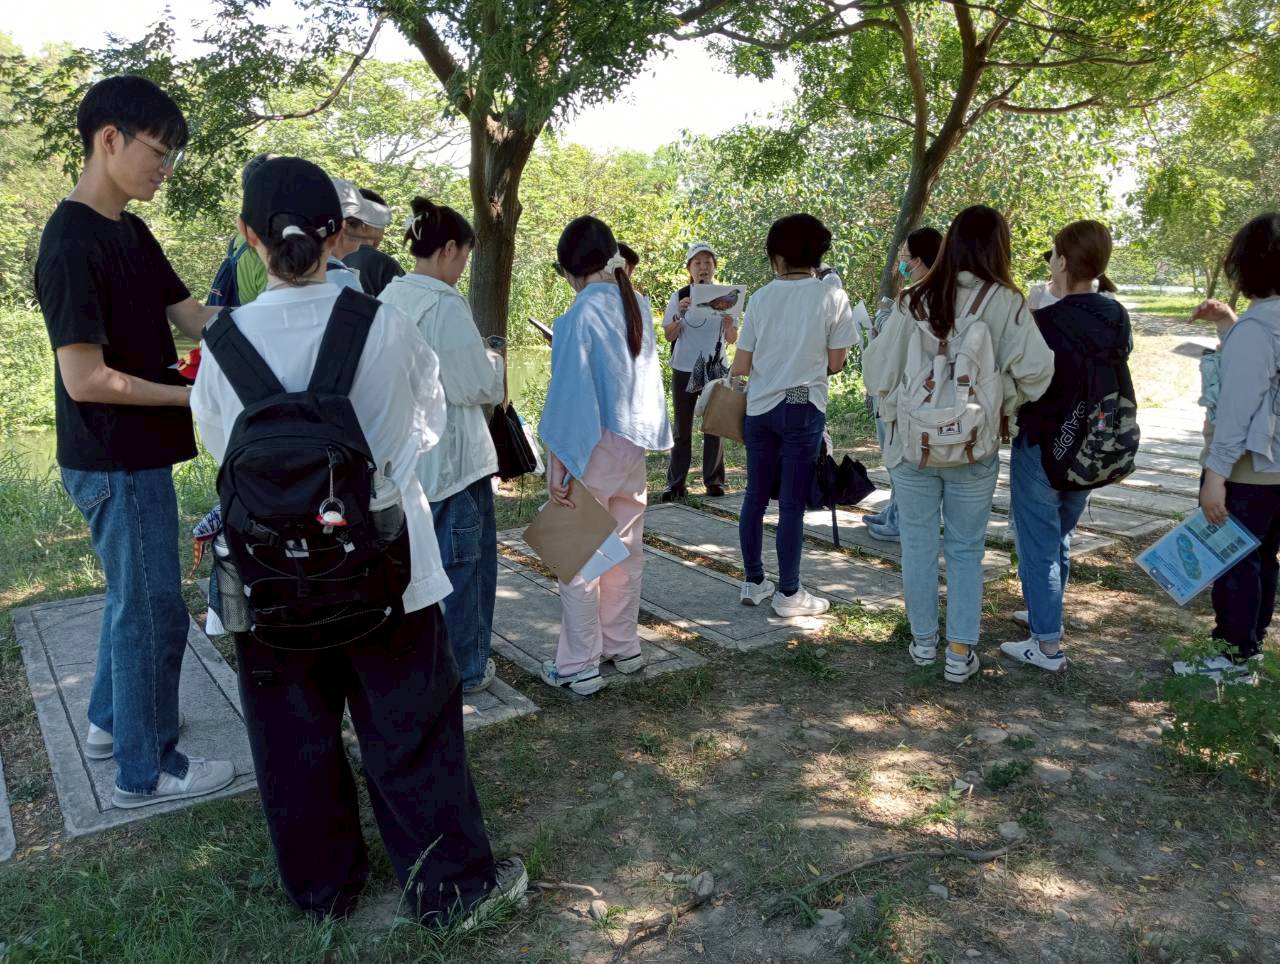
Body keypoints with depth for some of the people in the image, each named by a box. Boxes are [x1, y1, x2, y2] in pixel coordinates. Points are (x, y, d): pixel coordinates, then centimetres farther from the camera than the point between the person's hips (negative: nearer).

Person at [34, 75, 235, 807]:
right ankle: (146, 770, 17)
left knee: (135, 598, 22)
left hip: (135, 452, 9)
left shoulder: (131, 232, 9)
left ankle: (112, 722, 40)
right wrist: (195, 397, -16)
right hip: (117, 461, -9)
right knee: (155, 611, 1)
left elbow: (192, 317, 9)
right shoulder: (72, 244, -20)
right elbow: (85, 378, -22)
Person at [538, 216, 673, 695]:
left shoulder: (580, 315, -18)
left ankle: (579, 666, 12)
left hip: (591, 447, -7)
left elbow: (570, 393, -18)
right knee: (624, 549, 17)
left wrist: (557, 462, -14)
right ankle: (623, 646, 30)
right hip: (632, 443, 7)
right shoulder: (638, 306, 3)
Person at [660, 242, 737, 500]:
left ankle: (714, 480, 11)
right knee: (682, 428, 3)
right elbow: (669, 336, 0)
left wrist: (728, 321, -20)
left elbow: (732, 340, 1)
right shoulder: (679, 297, 2)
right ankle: (675, 483, 5)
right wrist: (679, 315, -18)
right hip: (684, 369, 0)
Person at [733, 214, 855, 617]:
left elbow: (740, 365, 0)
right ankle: (788, 593, 10)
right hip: (803, 407, -3)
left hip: (760, 407, 3)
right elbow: (835, 363, -4)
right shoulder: (833, 297, -6)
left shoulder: (762, 298, 0)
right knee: (792, 503, 2)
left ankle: (754, 582, 22)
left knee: (755, 496, 12)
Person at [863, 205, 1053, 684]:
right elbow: (1034, 373, -14)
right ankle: (960, 652, 14)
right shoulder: (1006, 303, -9)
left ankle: (923, 641, 25)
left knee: (918, 543, 13)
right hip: (975, 447, -1)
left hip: (913, 442, 1)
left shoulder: (914, 300, -5)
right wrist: (1003, 401, 5)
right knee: (966, 548, 11)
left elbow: (879, 371, -3)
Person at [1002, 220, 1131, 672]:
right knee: (1060, 535, 23)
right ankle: (1046, 612, 40)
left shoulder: (1045, 323, -22)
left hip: (1043, 448, -7)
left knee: (1037, 544, 2)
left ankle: (1047, 645, 6)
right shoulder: (1117, 318, -1)